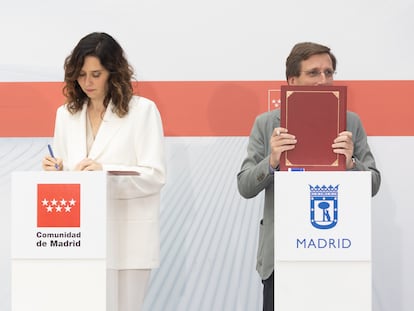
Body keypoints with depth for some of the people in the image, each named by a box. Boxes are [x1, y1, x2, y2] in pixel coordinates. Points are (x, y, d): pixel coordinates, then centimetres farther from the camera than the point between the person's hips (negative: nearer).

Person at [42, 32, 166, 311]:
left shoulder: (142, 110, -3)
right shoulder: (66, 114, 12)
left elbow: (155, 175, -9)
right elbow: (64, 174, 15)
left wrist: (106, 171, -22)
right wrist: (55, 171, -8)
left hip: (127, 238, -3)